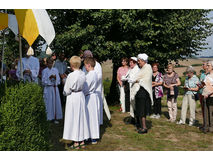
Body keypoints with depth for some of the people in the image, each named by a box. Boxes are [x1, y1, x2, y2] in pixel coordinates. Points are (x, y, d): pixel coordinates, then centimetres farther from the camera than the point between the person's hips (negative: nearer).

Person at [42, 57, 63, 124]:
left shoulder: (55, 70, 10)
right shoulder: (44, 71, 1)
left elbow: (58, 79, 7)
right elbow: (43, 81, -4)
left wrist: (55, 77, -13)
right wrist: (49, 77, -17)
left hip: (55, 88, 3)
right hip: (48, 89, -3)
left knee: (56, 103, 1)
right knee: (49, 103, -3)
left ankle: (55, 118, 7)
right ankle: (49, 118, 5)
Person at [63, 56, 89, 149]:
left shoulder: (71, 75, -19)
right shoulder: (83, 74, -2)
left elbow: (66, 90, -10)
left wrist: (66, 93, 9)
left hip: (72, 97, -6)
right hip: (81, 96, 6)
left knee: (74, 119, 4)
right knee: (81, 118, 14)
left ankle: (76, 143, 12)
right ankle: (82, 141, 24)